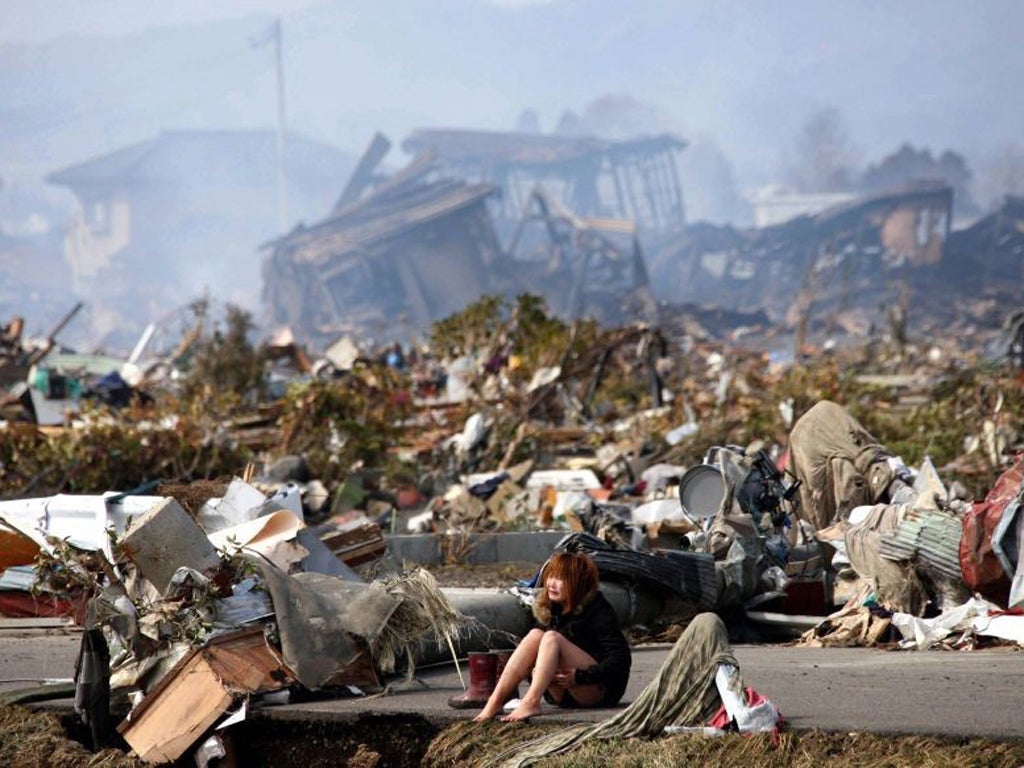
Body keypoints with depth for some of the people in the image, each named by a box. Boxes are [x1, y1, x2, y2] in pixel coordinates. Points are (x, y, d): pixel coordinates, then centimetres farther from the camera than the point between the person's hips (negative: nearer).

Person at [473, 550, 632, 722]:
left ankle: (531, 702, -47)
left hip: (602, 691, -6)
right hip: (564, 695, 6)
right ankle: (495, 701, -29)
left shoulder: (599, 610, -10)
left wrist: (580, 676, -24)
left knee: (552, 638, -26)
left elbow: (621, 659, -16)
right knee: (535, 635, -16)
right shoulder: (551, 609, 9)